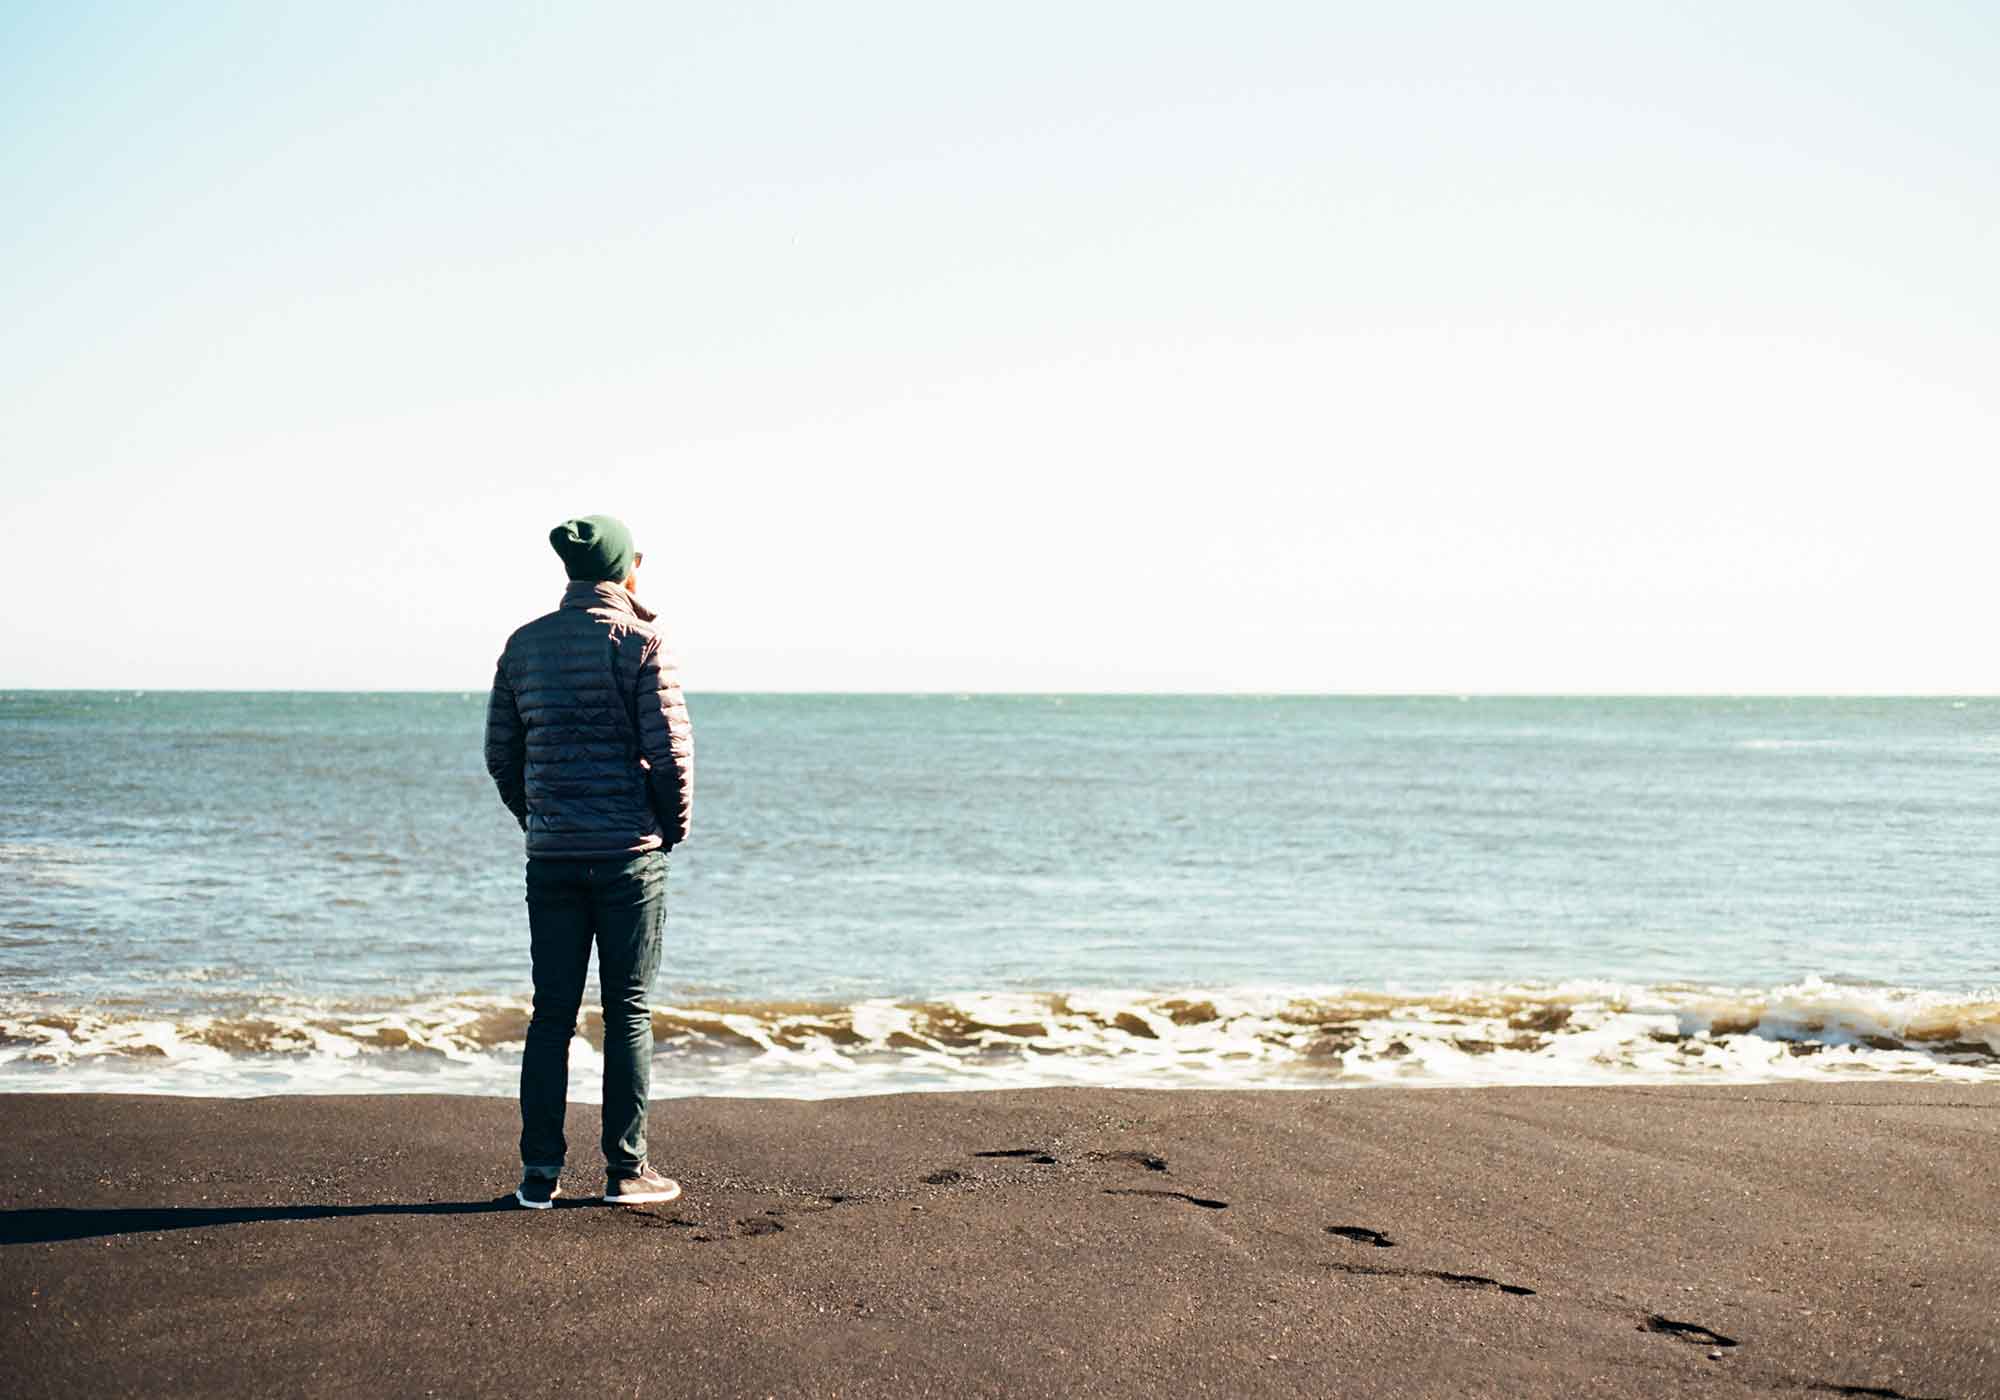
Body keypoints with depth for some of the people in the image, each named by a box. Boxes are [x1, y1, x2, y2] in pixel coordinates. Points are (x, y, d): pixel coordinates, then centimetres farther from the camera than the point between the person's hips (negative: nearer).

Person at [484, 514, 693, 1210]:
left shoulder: (525, 644, 6)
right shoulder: (641, 643, -8)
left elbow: (501, 753, 9)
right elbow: (671, 750, -12)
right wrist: (675, 826, 4)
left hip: (551, 855, 4)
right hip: (630, 852, -4)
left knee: (552, 1013, 8)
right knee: (628, 1012, 4)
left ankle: (540, 1174, 7)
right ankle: (626, 1170, 7)